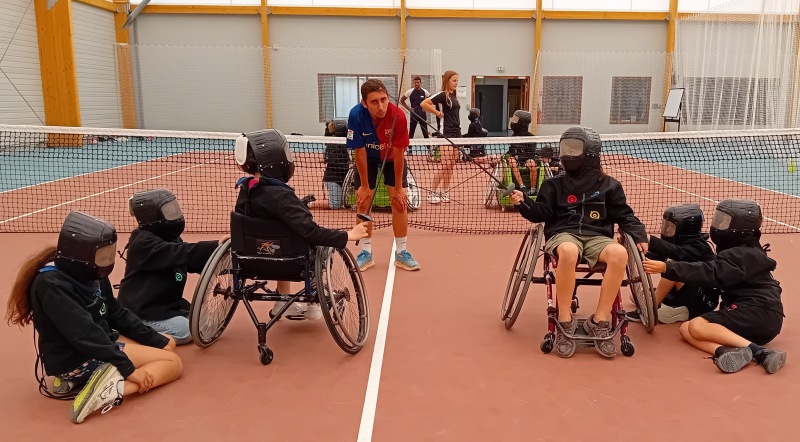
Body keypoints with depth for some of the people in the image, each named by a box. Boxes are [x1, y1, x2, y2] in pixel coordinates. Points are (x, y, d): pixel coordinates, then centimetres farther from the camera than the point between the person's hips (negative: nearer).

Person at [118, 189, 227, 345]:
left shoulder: (169, 238, 8)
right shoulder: (144, 243, -22)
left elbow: (193, 262, 2)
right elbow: (180, 253, -36)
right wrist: (214, 246, -44)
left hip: (164, 303, 9)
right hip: (141, 311, -9)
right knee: (185, 331, -17)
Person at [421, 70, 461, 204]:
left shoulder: (453, 96, 15)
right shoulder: (442, 95, -9)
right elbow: (424, 104, -19)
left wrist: (458, 132, 13)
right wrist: (438, 113, -13)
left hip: (456, 133, 8)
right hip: (446, 134, -8)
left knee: (451, 166, 8)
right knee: (445, 166, -10)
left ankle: (444, 192, 15)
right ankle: (432, 192, 0)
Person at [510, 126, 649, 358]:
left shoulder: (608, 185, 14)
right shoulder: (554, 184, 13)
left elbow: (624, 215, 14)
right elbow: (541, 213, 7)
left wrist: (639, 235, -1)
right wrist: (524, 202, -11)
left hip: (597, 237, 2)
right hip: (563, 234, -1)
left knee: (619, 253, -35)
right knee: (568, 251, -41)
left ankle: (599, 321, -23)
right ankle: (565, 321, -27)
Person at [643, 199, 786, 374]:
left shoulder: (742, 255, -12)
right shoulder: (742, 252, 18)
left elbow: (709, 273, -25)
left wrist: (666, 268, -31)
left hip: (759, 313, -9)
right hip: (753, 314, 9)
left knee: (697, 326, -24)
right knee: (685, 328, -9)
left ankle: (757, 351, -30)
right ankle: (725, 351, -36)